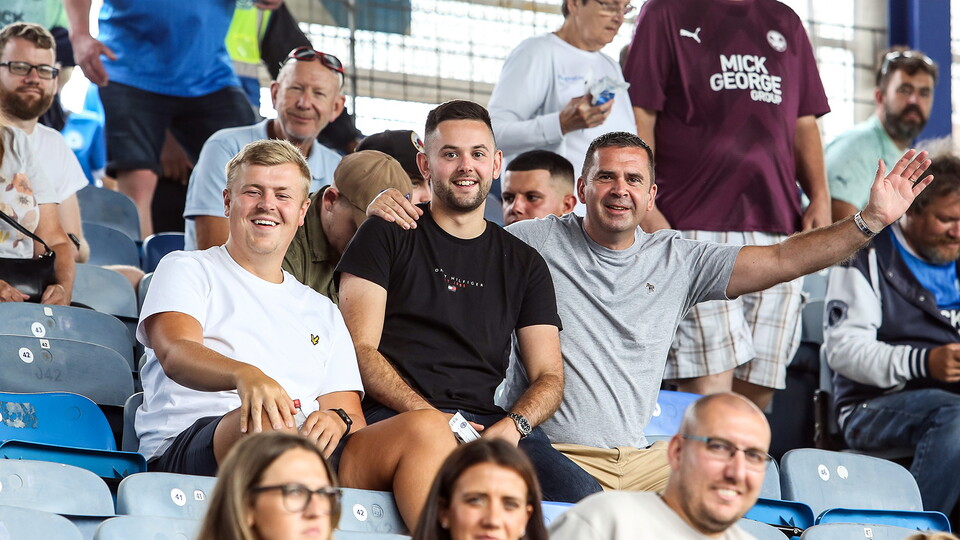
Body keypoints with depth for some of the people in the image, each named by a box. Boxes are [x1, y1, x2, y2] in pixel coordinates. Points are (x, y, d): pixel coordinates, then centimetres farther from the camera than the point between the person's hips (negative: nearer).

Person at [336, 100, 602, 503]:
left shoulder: (524, 264, 22)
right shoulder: (387, 237, 12)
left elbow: (548, 376, 16)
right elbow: (360, 349, 2)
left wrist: (512, 425, -8)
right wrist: (427, 415, -13)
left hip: (495, 424, 4)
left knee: (584, 497, -27)